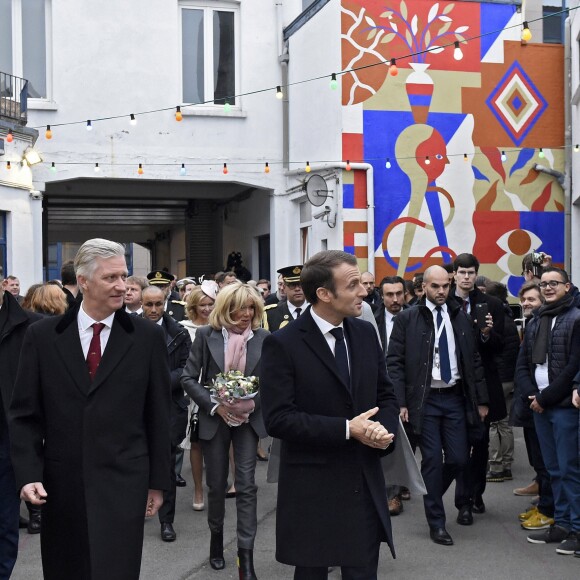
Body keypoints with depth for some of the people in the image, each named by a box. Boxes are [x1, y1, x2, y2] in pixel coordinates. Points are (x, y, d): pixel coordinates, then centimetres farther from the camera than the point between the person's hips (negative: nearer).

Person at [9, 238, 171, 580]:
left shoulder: (148, 337, -1)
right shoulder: (42, 336, 2)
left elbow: (159, 416, 3)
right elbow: (25, 415, 3)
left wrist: (158, 481, 4)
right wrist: (28, 474, -7)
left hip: (123, 484, -1)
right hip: (60, 486, 2)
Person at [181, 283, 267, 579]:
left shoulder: (263, 338, -4)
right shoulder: (206, 335, -6)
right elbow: (189, 378, -6)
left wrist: (253, 402, -16)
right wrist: (215, 405, -15)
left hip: (248, 419, 0)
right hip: (215, 418, 0)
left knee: (246, 485, -4)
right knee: (216, 484, 12)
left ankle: (246, 556, 2)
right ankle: (216, 536, 36)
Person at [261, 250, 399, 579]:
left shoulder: (366, 333, 5)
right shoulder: (283, 344, -12)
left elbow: (386, 396, 11)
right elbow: (278, 419, -18)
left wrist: (384, 428, -11)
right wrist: (346, 429, -21)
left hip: (365, 484, 5)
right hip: (312, 489, -4)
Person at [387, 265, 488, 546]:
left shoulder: (460, 317, 7)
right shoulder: (407, 319, -3)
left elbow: (473, 360, 10)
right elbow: (394, 362, -5)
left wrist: (481, 400, 8)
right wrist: (399, 402, -11)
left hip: (455, 397, 3)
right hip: (425, 399, -3)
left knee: (458, 459, 3)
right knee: (433, 459, -1)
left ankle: (432, 494, 34)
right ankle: (436, 522, 14)